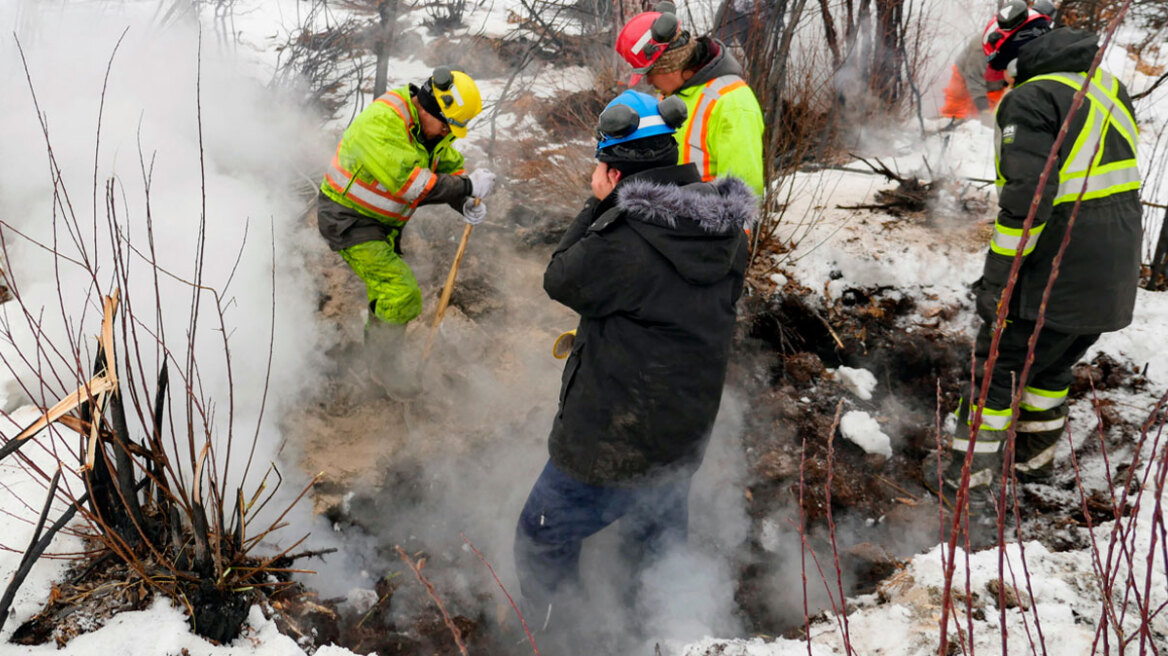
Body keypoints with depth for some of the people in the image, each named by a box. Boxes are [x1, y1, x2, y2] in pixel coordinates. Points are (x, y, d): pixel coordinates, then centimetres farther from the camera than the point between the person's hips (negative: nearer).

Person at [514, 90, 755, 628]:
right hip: (685, 440, 7)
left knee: (543, 545, 15)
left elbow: (561, 279, -9)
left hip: (610, 450, -7)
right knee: (660, 560, 28)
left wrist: (598, 204, -5)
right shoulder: (727, 232, -3)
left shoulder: (621, 240, -27)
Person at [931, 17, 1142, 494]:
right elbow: (1119, 179, 18)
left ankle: (970, 468, 14)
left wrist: (997, 279, -18)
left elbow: (1026, 199, -23)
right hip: (1117, 276, 8)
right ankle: (1034, 456, 36)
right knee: (1052, 365, 24)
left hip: (1055, 276, -8)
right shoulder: (1111, 89, 12)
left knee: (997, 365, 7)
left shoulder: (1030, 101, -16)